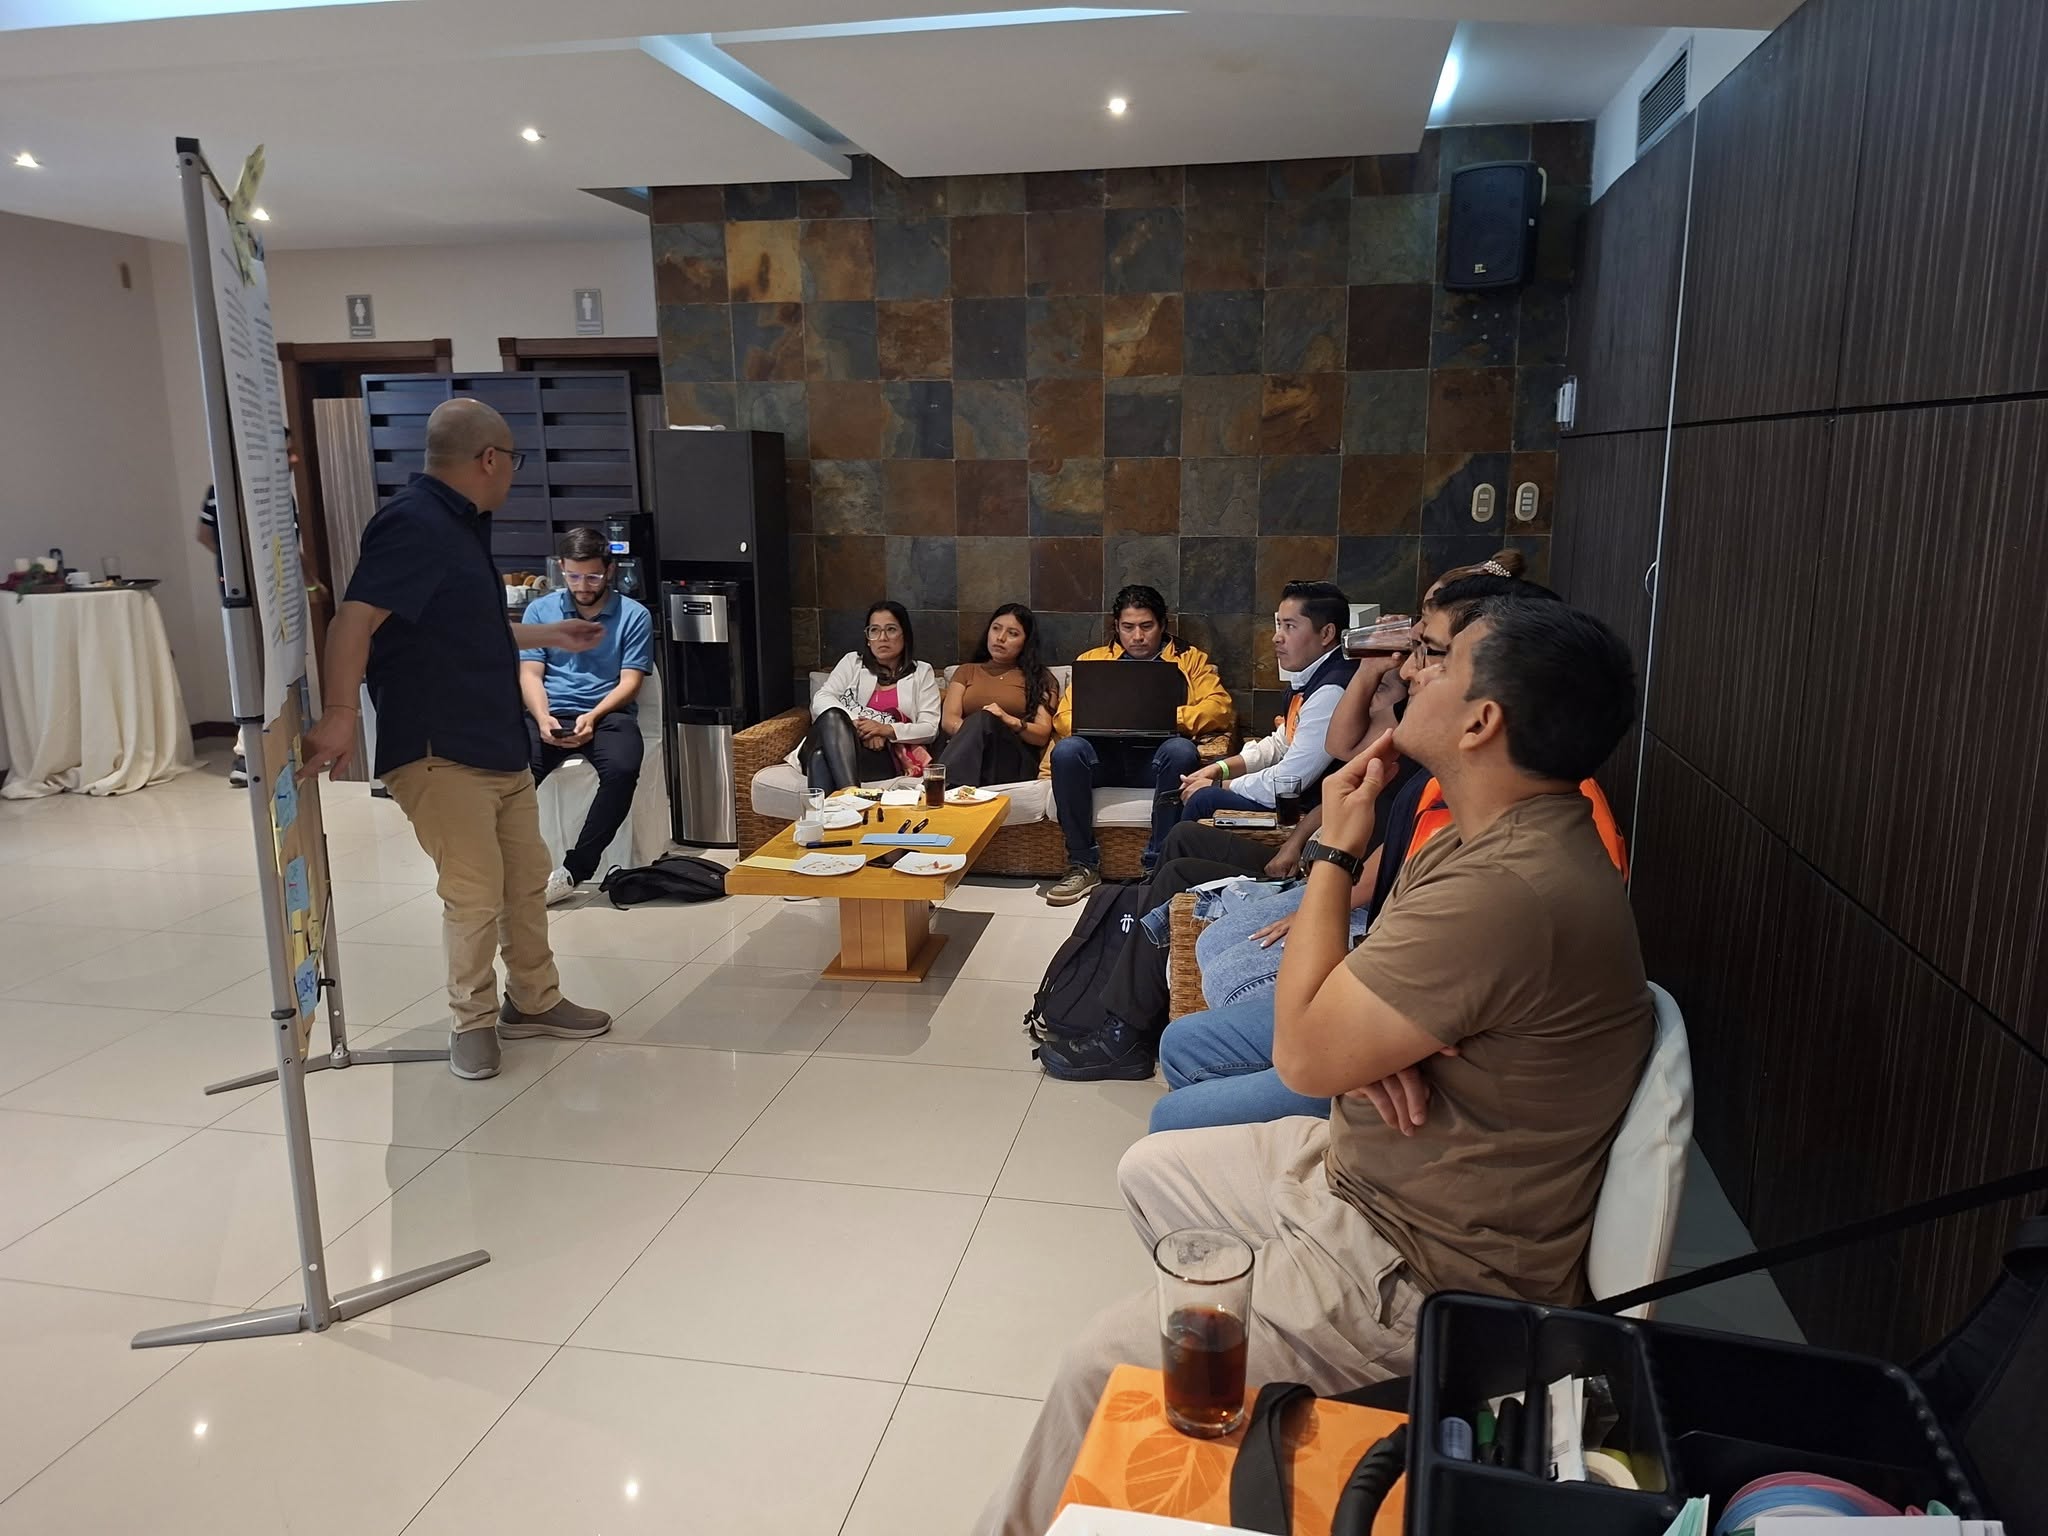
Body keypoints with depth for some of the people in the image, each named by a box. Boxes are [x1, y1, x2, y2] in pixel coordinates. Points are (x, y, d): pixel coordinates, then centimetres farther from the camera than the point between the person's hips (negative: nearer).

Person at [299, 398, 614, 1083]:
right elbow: (355, 621, -29)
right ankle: (473, 1022, 14)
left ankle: (534, 1001, 31)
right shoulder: (414, 524, -17)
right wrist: (340, 713, -40)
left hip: (501, 746, 10)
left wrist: (549, 634, 38)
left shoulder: (460, 526, 15)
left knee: (528, 879, 16)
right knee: (475, 893, -5)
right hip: (437, 753, -10)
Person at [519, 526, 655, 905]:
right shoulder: (540, 610, 11)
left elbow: (629, 683, -1)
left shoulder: (634, 616, 5)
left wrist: (593, 716, -19)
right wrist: (543, 717, -16)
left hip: (609, 715, -1)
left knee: (622, 770, -35)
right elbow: (529, 675, 5)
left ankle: (573, 870, -26)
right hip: (549, 715, 2)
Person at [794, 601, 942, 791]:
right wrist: (858, 726, -13)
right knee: (832, 717, -37)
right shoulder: (852, 662, 23)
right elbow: (821, 700, 6)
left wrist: (887, 730, -13)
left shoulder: (922, 672, 19)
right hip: (837, 748, 2)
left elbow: (930, 728, 7)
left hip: (884, 758, -2)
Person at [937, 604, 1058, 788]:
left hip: (1013, 760, -2)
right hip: (965, 751, 2)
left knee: (983, 719, -35)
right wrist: (970, 733, -14)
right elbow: (948, 720, 10)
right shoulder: (966, 671, 27)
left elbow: (1043, 735, 6)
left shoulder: (1040, 678, 21)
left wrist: (1012, 722, -15)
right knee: (980, 721, -34)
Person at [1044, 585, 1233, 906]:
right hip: (1105, 753, 2)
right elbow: (1065, 716, 14)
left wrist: (1172, 718, -13)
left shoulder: (1190, 659, 20)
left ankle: (1158, 865, -29)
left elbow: (1220, 708, 5)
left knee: (1181, 750, -36)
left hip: (1157, 757, -1)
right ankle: (1083, 864, -21)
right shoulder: (1092, 659, 25)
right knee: (1067, 750, -31)